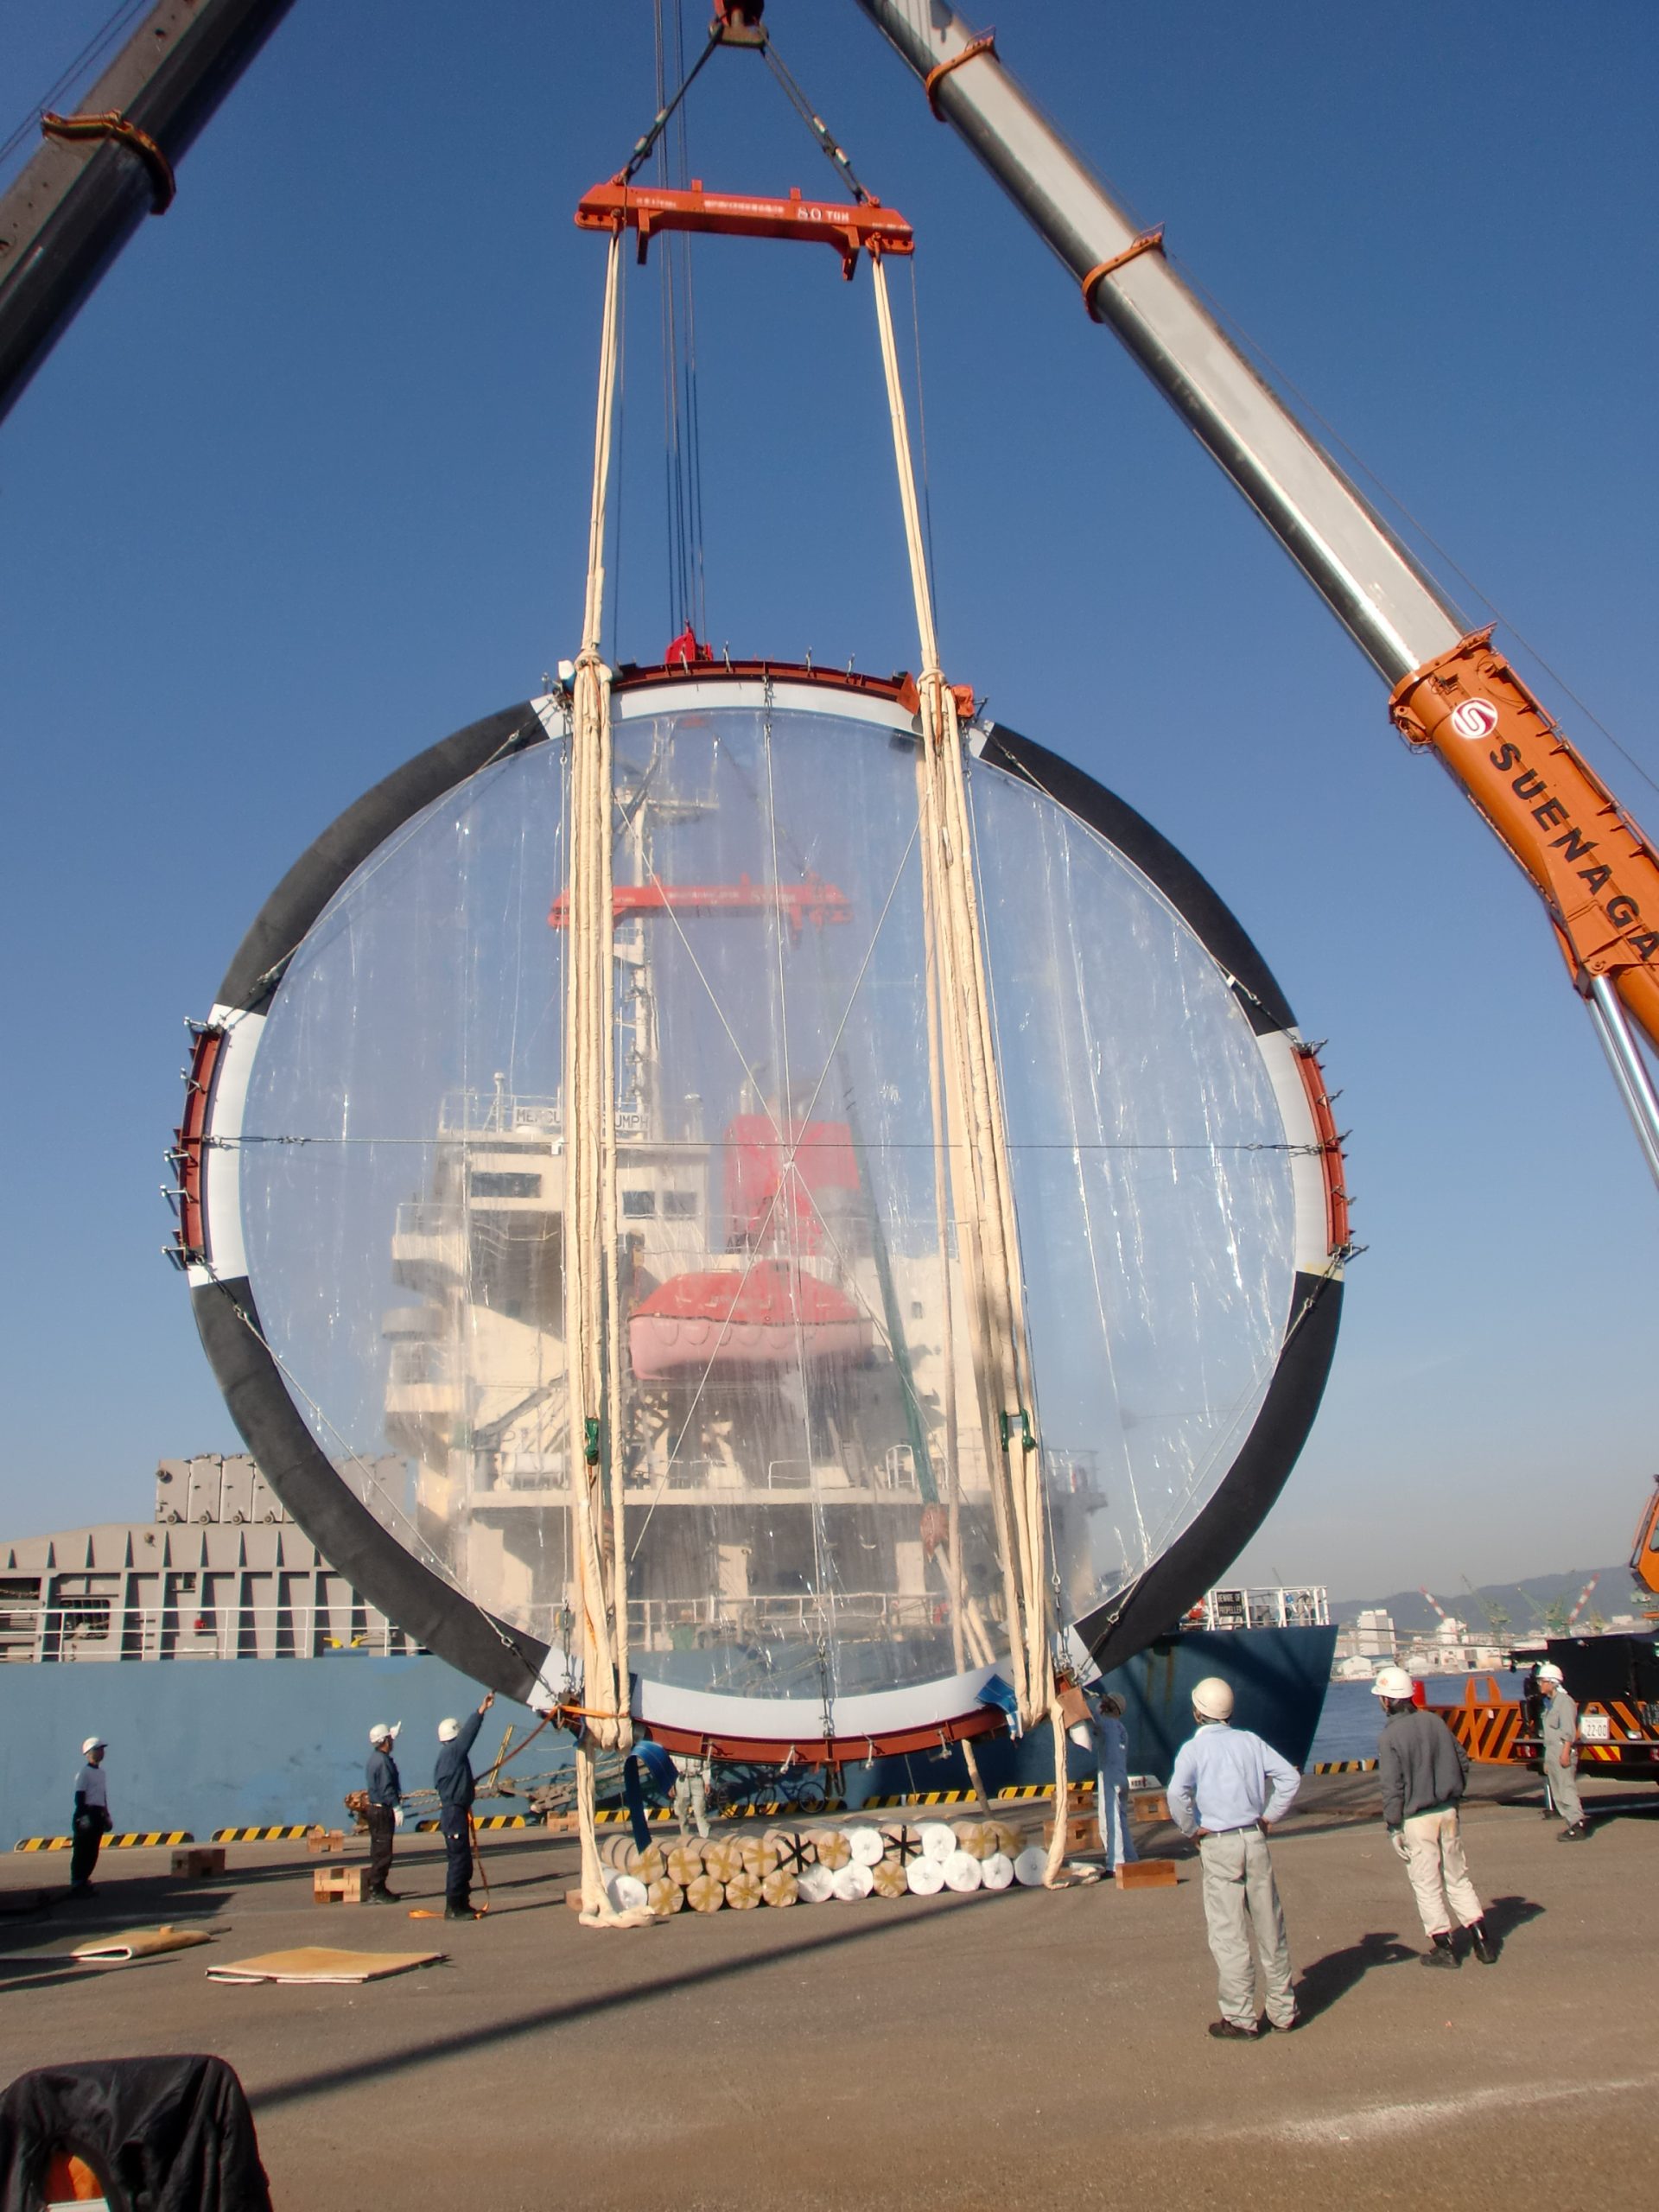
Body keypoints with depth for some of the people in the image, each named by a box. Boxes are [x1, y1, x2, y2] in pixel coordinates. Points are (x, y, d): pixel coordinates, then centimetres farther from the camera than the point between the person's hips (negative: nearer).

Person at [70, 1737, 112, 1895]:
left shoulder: (102, 1773, 16)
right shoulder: (84, 1773, -9)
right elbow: (79, 1797, -13)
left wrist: (106, 1814, 20)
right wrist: (82, 1815, -19)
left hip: (99, 1814, 8)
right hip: (87, 1813, -8)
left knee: (93, 1850, 9)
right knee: (82, 1850, -7)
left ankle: (84, 1880, 16)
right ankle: (76, 1883, -4)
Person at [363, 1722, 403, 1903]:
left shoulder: (375, 1758, 12)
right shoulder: (383, 1761, -19)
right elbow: (387, 1788, -23)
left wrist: (397, 1797, 30)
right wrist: (396, 1807, -23)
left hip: (375, 1808, 10)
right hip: (382, 1811, -10)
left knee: (379, 1851, 15)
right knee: (382, 1852, -6)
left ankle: (377, 1889, 21)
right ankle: (375, 1891, -4)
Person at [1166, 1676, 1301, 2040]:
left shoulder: (1194, 1748, -7)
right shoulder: (1250, 1741, 5)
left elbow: (1177, 1793, -22)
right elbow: (1290, 1776, 0)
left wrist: (1192, 1829, -8)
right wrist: (1269, 1815, 6)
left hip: (1218, 1846, -4)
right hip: (1255, 1840, 4)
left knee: (1228, 1935, 3)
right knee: (1270, 1929, 13)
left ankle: (1240, 2019, 6)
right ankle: (1283, 2011, 21)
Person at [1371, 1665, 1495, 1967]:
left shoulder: (1389, 1736, -16)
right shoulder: (1434, 1721, 0)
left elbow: (1392, 1786, -16)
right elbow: (1462, 1759, 8)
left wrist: (1393, 1826, -9)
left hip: (1416, 1819, -5)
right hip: (1448, 1812, 5)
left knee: (1427, 1885, 7)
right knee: (1458, 1877, 16)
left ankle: (1444, 1947, 12)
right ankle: (1482, 1941, 16)